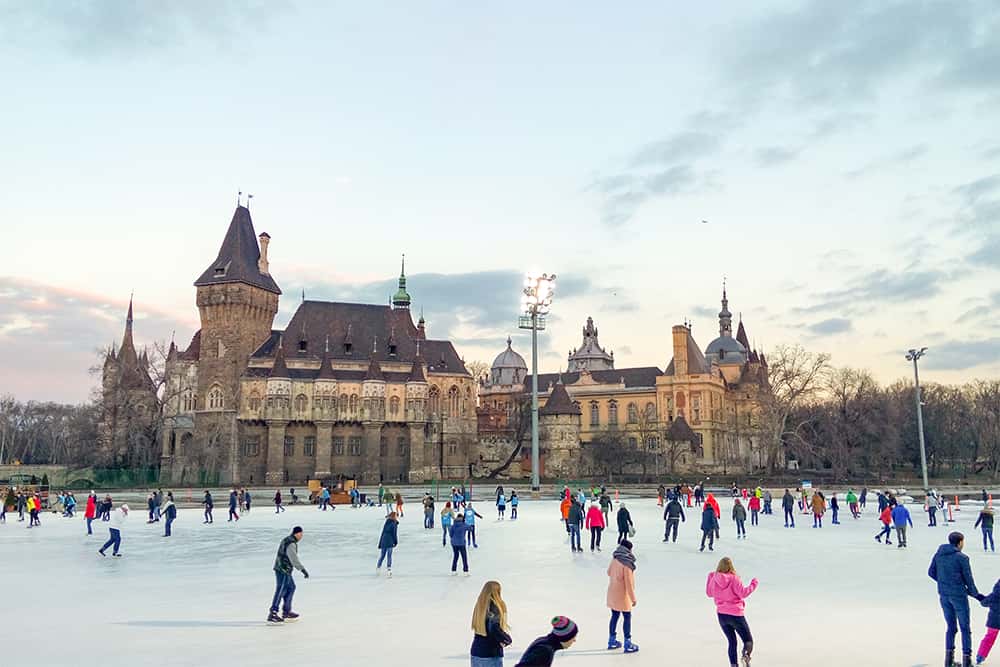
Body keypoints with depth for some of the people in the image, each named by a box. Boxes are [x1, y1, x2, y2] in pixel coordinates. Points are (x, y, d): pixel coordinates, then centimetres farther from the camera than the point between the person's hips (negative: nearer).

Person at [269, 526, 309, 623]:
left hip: (280, 569, 10)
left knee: (291, 588, 16)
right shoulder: (291, 544, -18)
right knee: (280, 592, -8)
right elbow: (294, 559, -25)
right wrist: (303, 570, -26)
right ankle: (272, 615, -8)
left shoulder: (287, 540, 14)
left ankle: (286, 612, 20)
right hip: (283, 570, -10)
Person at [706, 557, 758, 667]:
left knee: (732, 642, 17)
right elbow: (743, 593, -13)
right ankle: (745, 655, -24)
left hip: (721, 615, 4)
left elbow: (709, 593, 14)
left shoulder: (714, 578, 0)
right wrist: (753, 585, 1)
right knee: (748, 640, 7)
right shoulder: (734, 578, -13)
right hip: (736, 614, -4)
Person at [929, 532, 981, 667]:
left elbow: (931, 572, 9)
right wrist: (976, 594, 7)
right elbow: (968, 579, -7)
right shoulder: (962, 557, -13)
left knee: (950, 627, 16)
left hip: (943, 595, 5)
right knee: (965, 628, 8)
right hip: (958, 595, -5)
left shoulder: (938, 554, 3)